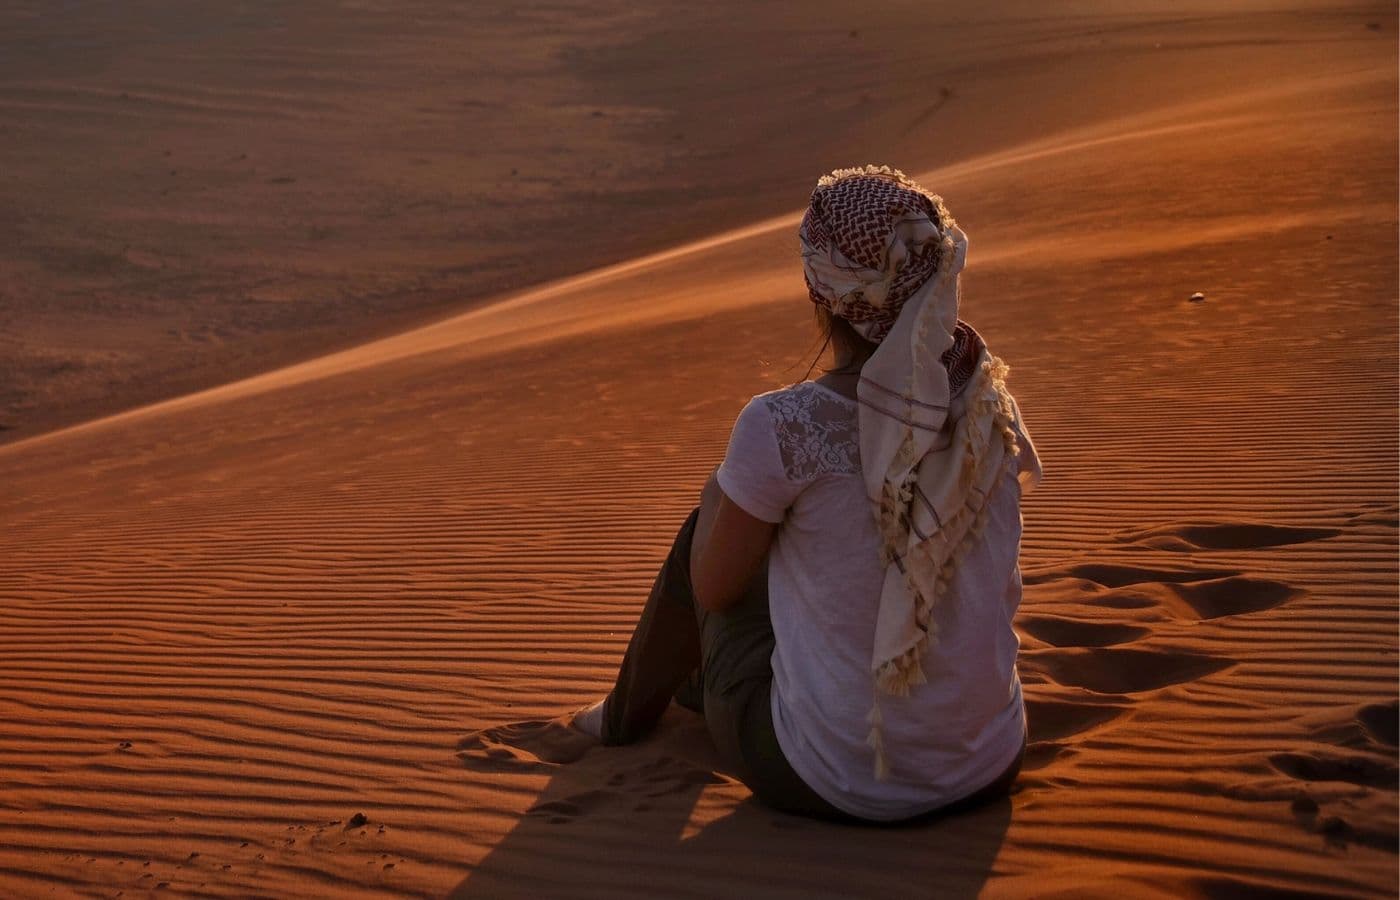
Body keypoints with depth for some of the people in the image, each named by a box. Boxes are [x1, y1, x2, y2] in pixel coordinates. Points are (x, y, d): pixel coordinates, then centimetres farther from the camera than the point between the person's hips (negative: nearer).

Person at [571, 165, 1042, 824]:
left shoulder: (781, 428, -22)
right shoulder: (989, 403, -6)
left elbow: (713, 588, -5)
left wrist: (723, 493, 15)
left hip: (837, 785, -4)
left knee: (703, 533, 18)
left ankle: (629, 713, 47)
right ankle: (701, 682, 60)